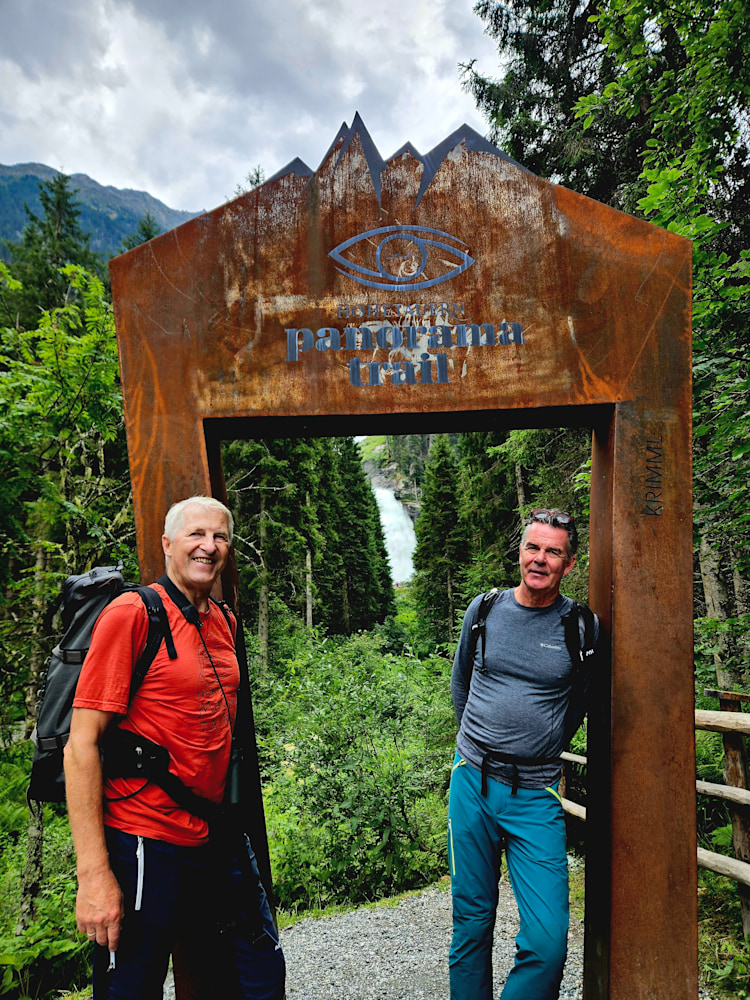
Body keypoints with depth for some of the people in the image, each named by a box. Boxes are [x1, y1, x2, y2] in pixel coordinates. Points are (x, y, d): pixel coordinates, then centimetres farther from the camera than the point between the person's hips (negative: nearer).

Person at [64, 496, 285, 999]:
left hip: (219, 844, 7)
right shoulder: (131, 613, -14)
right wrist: (94, 873, -18)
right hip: (146, 845, -7)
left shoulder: (226, 622, 7)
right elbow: (81, 745, -16)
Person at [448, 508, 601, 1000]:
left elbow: (578, 703, 14)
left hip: (535, 797, -1)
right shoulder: (484, 609, 3)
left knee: (548, 944, -8)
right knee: (471, 920, 12)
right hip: (471, 784, 2)